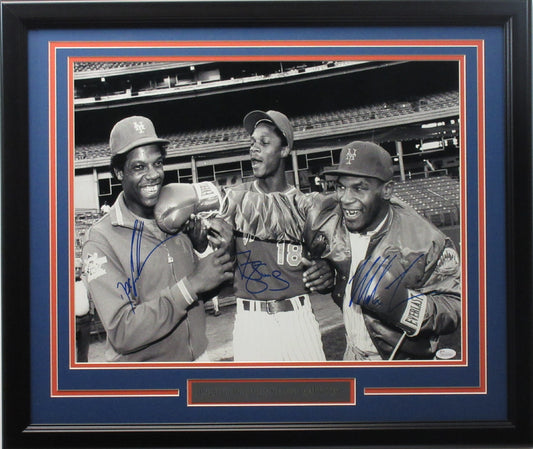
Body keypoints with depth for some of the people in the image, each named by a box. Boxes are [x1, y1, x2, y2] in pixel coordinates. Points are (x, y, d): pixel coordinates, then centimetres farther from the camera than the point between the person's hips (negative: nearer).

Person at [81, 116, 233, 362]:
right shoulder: (101, 240, -18)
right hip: (140, 363, -5)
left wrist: (221, 250, -12)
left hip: (198, 355, 5)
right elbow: (122, 333, -25)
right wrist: (191, 284, -28)